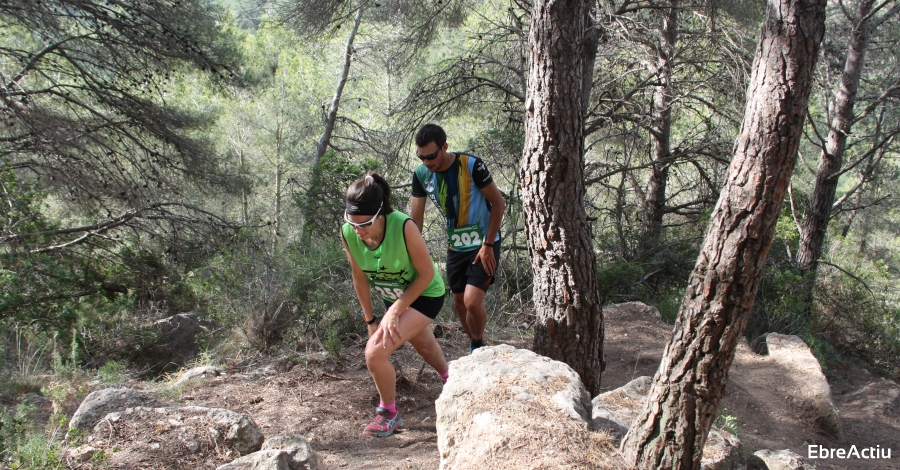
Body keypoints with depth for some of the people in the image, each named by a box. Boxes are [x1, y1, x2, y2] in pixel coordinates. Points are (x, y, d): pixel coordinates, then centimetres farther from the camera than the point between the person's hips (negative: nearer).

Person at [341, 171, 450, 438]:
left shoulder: (404, 227, -36)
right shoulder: (348, 234, -22)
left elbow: (427, 274, -24)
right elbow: (360, 278, -7)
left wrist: (395, 312, -24)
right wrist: (370, 319, -1)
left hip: (425, 295, -6)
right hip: (394, 298, 6)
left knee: (375, 352, -20)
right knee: (424, 346, 31)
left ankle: (389, 413, 5)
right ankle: (449, 379, 63)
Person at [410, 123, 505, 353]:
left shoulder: (471, 165, -22)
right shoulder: (421, 174, -9)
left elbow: (498, 203, -14)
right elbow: (416, 218, -2)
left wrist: (488, 245, -16)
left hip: (484, 245, -5)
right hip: (455, 247, 5)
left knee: (472, 301, -17)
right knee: (459, 303, 12)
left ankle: (478, 345, 11)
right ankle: (475, 348, 35)